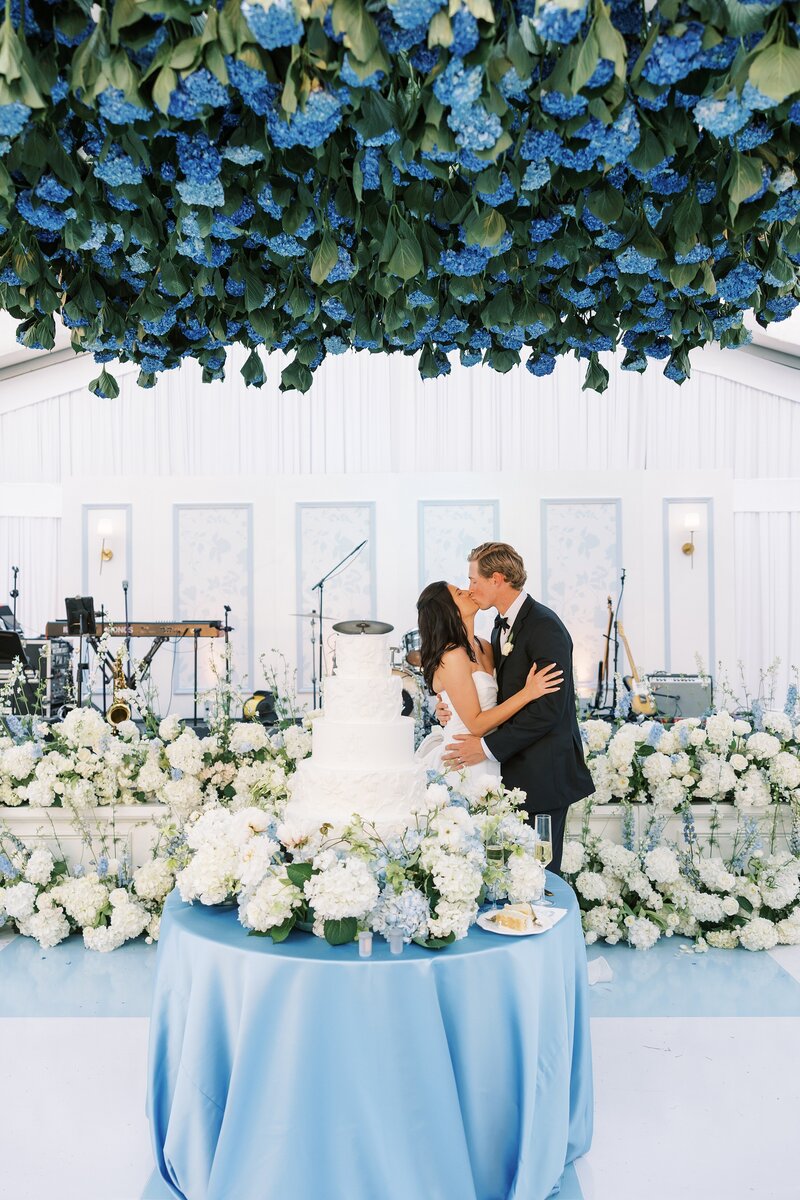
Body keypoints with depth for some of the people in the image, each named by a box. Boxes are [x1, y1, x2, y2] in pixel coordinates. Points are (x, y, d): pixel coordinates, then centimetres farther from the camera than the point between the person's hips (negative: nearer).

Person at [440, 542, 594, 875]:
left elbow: (548, 707, -22)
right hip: (513, 767, 8)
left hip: (543, 770, -8)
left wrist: (488, 747, -20)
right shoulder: (503, 623, 14)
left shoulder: (544, 626, -16)